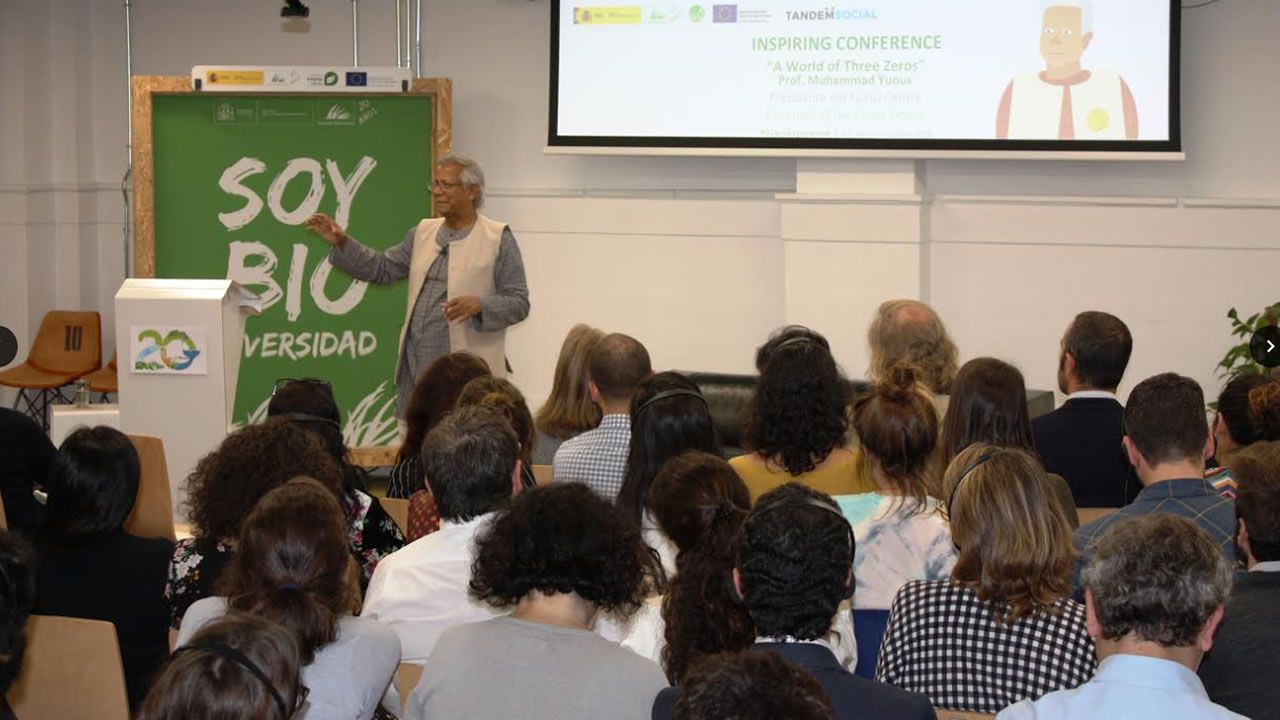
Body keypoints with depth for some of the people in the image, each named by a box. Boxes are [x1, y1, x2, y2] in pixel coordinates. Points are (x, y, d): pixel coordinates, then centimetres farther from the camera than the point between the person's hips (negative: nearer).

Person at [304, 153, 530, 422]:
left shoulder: (498, 238, -2)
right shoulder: (423, 233, 15)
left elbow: (518, 303, -4)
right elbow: (382, 269, 18)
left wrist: (479, 305, -22)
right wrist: (342, 243, 6)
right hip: (415, 370, 6)